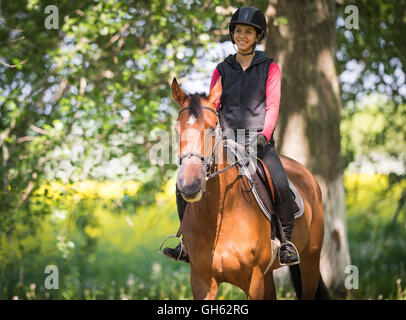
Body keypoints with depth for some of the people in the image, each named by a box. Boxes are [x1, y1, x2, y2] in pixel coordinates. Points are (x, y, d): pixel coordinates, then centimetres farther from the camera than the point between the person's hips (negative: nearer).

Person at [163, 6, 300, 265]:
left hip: (259, 141, -3)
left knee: (281, 186, -27)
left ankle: (287, 240, -5)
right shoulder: (222, 70, 13)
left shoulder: (269, 68, 6)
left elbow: (272, 107, -2)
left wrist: (264, 135, -18)